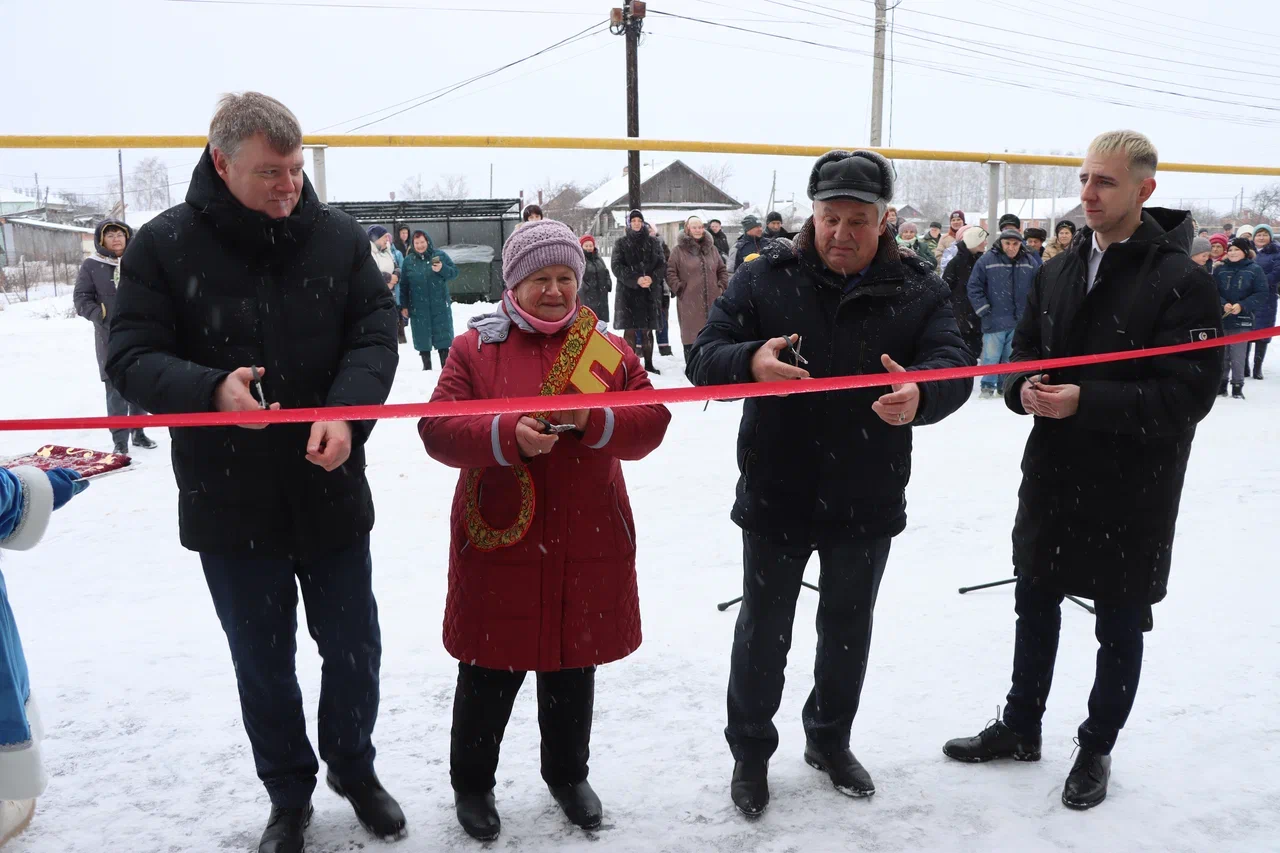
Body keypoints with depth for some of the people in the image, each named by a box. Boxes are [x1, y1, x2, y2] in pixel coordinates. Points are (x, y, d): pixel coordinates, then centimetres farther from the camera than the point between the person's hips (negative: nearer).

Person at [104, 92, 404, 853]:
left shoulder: (339, 236, -3)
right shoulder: (165, 244, -7)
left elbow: (376, 333, -5)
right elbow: (131, 358, -7)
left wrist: (345, 414, -23)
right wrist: (210, 389, -27)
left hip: (332, 491, 1)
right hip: (228, 503, -1)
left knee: (355, 649, 15)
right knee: (263, 664, 14)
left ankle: (354, 769, 43)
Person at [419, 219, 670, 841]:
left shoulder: (610, 351, 5)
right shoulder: (474, 347, -1)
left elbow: (652, 423, -1)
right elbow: (437, 429, -8)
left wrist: (593, 420, -19)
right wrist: (507, 436, -24)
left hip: (587, 546, 2)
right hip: (499, 542, -2)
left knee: (573, 668, 18)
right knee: (490, 674, 11)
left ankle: (568, 775, 41)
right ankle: (471, 783, 34)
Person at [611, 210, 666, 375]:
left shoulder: (653, 243, 10)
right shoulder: (621, 243, 5)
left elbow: (662, 265, 5)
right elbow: (617, 267, -4)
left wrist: (652, 278, -15)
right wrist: (636, 280, -17)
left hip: (650, 292, 2)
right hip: (628, 291, -1)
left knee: (647, 330, 4)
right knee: (630, 330, -3)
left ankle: (649, 364, 13)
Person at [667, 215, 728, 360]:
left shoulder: (711, 248, 12)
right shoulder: (680, 250, -1)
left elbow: (722, 270, 19)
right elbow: (670, 272, -2)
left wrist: (721, 287, 8)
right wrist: (679, 288, -7)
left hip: (711, 300, 4)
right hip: (689, 302, -4)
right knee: (691, 335, -2)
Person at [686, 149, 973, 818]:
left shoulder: (917, 289, -5)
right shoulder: (765, 278, -8)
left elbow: (954, 364, -16)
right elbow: (704, 356, -13)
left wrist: (921, 393, -41)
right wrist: (751, 361, -37)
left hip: (868, 503, 2)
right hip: (776, 497, -1)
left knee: (848, 628, 19)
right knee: (763, 629, 12)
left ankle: (830, 739, 44)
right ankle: (750, 751, 34)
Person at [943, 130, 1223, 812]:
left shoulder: (1181, 281, -13)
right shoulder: (1057, 271, 6)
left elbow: (1187, 395, -19)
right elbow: (1024, 350, 13)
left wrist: (1086, 401, -26)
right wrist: (1024, 390, -10)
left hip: (1132, 491, -5)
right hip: (1052, 475, 6)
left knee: (1120, 626, 11)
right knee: (1035, 604, 17)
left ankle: (1096, 749, 31)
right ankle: (1020, 727, 36)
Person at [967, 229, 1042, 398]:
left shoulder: (1030, 261, 3)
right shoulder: (987, 260, -7)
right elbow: (974, 287, -4)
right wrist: (984, 310, -6)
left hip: (1020, 320, 3)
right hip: (994, 319, -3)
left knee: (1011, 357, 12)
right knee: (991, 356, -1)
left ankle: (1005, 385, 23)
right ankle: (988, 385, 12)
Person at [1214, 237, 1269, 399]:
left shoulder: (1254, 269, 1)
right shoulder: (1219, 269, 4)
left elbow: (1263, 294, -3)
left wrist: (1242, 305, -14)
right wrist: (1223, 304, -17)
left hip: (1242, 319, -2)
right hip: (1220, 318, 2)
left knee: (1238, 355, -3)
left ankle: (1237, 386, 8)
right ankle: (1221, 383, 20)